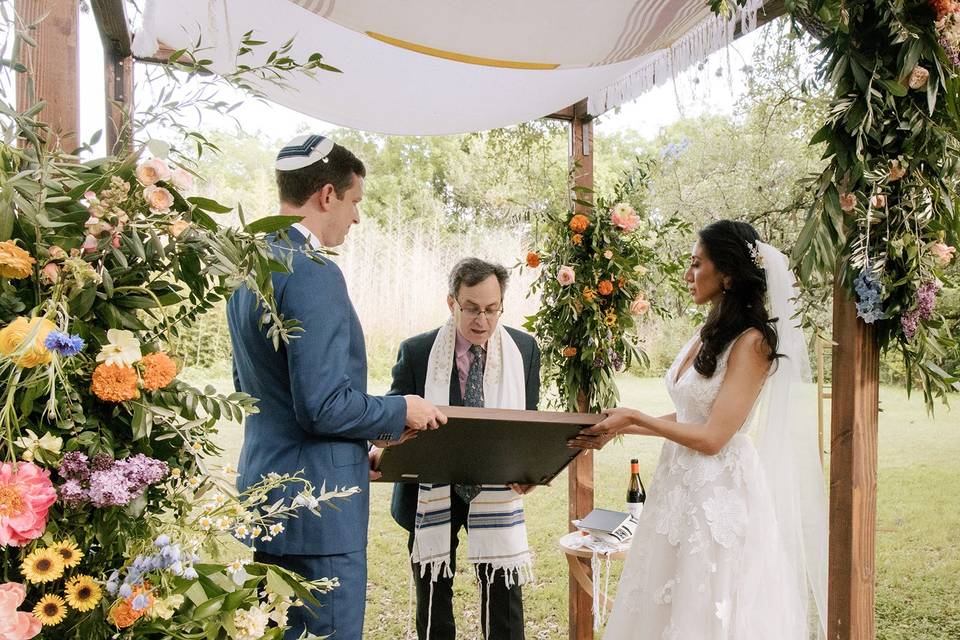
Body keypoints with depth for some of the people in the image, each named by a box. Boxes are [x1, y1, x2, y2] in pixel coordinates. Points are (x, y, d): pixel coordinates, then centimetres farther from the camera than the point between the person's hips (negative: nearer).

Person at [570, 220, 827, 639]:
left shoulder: (750, 342, -15)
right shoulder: (707, 334, 10)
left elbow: (711, 438, -19)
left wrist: (635, 418, -11)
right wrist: (619, 430, 9)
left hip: (719, 494, -8)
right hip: (681, 486, 8)